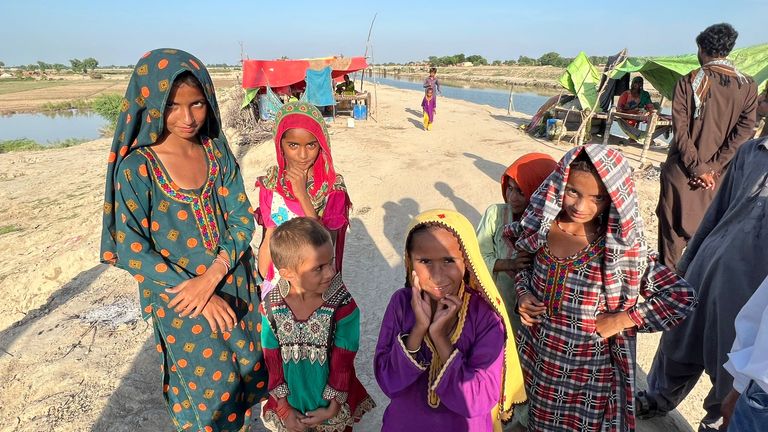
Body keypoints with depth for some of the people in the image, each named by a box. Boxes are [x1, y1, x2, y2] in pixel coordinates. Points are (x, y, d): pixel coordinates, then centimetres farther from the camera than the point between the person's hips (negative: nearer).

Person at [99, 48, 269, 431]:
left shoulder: (217, 152, -4)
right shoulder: (136, 168, -15)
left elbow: (243, 219, -4)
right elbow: (131, 251, -13)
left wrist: (211, 276, -18)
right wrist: (197, 292, -16)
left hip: (235, 289, 4)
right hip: (178, 300, -4)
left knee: (246, 371, 20)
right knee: (211, 389, 11)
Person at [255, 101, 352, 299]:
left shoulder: (333, 185, -16)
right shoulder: (270, 184, -9)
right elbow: (268, 238, 0)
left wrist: (302, 195, -28)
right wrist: (262, 281, 3)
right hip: (277, 279, 2)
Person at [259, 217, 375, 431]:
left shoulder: (344, 306, -24)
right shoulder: (271, 307, -17)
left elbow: (343, 362, -15)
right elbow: (273, 361, -7)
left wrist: (333, 408, -9)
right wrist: (283, 408, -2)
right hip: (291, 403, 1)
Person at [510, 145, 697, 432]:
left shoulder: (622, 249, -21)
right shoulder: (541, 226, -12)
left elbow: (682, 298, -16)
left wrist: (622, 320, -19)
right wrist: (523, 292, -10)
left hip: (588, 373, -3)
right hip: (535, 354, 3)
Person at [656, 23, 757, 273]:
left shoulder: (688, 83, -7)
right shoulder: (747, 86, 1)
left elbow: (680, 130, -13)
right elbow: (743, 131, -6)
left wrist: (698, 168, -9)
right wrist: (713, 167, -9)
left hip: (682, 170, -3)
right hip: (719, 174, 3)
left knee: (673, 226, 8)